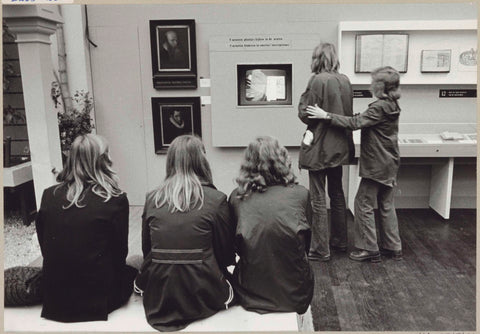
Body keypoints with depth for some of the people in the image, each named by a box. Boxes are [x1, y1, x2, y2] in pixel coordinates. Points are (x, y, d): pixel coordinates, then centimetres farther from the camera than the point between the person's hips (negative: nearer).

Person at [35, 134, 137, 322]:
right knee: (131, 273, 26)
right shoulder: (116, 200, -15)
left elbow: (44, 246, 6)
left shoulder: (49, 196, -4)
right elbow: (120, 251, -3)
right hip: (96, 300, -4)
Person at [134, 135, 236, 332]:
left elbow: (147, 251, 9)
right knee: (230, 279, 27)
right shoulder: (216, 200, -10)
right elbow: (227, 255, -1)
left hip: (157, 299, 3)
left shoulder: (152, 199, -1)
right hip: (202, 298, -2)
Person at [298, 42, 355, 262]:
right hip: (340, 146, 8)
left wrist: (303, 97, 1)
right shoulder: (345, 80, 5)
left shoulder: (318, 81, -16)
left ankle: (320, 250, 8)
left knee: (318, 199, 0)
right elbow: (348, 112, 13)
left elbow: (305, 115, -13)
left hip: (320, 147, -7)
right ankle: (339, 241, 32)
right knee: (337, 194, 19)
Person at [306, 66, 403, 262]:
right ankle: (393, 247, 23)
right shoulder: (392, 106, 11)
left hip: (376, 165, -9)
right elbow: (363, 120, 17)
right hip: (389, 165, 10)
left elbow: (354, 123, -25)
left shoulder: (379, 107, -18)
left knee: (363, 204, -1)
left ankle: (369, 249, 6)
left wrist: (326, 116, -24)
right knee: (386, 205, 15)